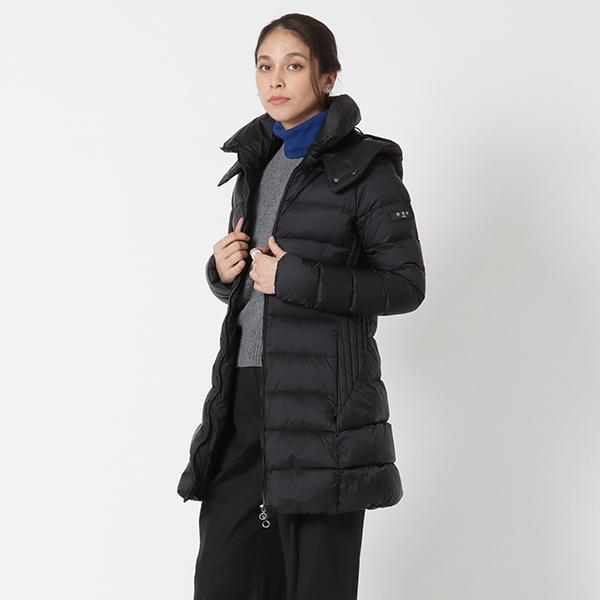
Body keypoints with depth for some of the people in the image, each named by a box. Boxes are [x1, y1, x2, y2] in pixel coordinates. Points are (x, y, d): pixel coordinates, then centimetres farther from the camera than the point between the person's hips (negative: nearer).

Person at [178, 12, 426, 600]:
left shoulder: (365, 165, -3)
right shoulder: (255, 165, 16)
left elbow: (406, 285, -8)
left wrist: (295, 278, -14)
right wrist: (223, 272, 1)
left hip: (322, 396, -6)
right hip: (245, 389, 6)